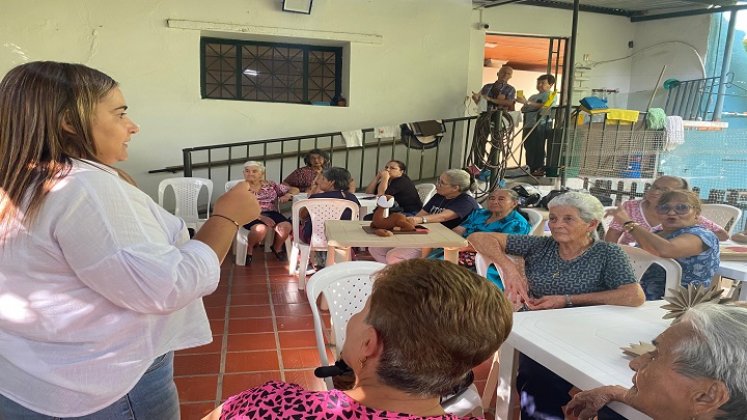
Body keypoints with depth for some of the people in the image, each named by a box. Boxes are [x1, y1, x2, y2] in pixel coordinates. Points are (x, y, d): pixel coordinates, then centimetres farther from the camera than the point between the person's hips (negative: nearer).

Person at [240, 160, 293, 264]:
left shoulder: (271, 185, 14)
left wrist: (288, 195, -8)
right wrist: (261, 217, -20)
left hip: (271, 213, 3)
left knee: (286, 226, -28)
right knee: (260, 229, -38)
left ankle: (277, 248, 4)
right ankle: (248, 249, -5)